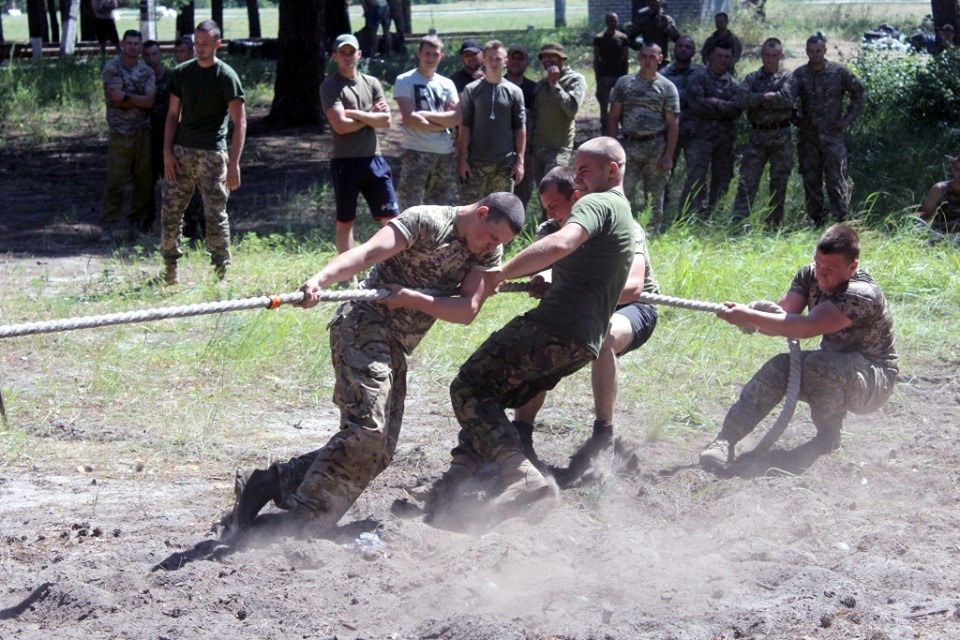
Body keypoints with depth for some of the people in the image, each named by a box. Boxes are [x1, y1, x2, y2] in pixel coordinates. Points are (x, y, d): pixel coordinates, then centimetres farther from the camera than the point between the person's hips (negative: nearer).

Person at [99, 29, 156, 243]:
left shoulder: (147, 71, 10)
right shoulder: (112, 68, -1)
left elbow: (150, 101, -4)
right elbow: (115, 96, -15)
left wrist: (126, 96, -12)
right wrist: (139, 100, -7)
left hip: (144, 131, 4)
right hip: (120, 132, -4)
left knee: (144, 180, 5)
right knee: (115, 181, -5)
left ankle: (137, 223, 15)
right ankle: (108, 227, -1)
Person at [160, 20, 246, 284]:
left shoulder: (226, 76, -5)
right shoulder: (182, 72, 9)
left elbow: (239, 122, -7)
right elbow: (173, 114, 13)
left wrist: (233, 164, -13)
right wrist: (167, 151, 2)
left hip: (212, 155, -4)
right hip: (181, 153, 4)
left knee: (216, 216, -1)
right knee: (170, 213, 4)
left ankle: (220, 273, 7)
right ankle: (170, 270, 14)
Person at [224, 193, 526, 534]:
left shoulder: (490, 253, 8)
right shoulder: (427, 221, -11)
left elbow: (467, 311, -3)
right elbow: (367, 252, -24)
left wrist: (412, 298, -13)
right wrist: (320, 280, -40)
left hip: (395, 349, 8)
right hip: (364, 325, -8)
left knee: (379, 451, 1)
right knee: (366, 430, -23)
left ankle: (268, 482, 6)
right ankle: (301, 517, -18)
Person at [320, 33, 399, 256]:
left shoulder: (372, 83, 11)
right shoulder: (330, 86, -3)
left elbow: (386, 120, 0)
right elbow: (340, 125, -15)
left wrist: (355, 114, -9)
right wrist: (371, 116, -4)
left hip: (373, 159, 4)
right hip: (345, 161, -4)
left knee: (391, 216, 2)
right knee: (345, 220, 6)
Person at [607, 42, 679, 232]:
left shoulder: (668, 88, 3)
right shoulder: (624, 83, 7)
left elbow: (673, 124, 1)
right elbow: (613, 117, 7)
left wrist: (668, 156, -6)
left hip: (656, 147, -1)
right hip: (629, 146, 1)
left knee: (655, 199, 6)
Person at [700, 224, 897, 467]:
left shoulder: (861, 294, -30)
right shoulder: (810, 276, -5)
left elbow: (807, 327, -39)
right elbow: (783, 316, -13)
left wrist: (750, 316, -41)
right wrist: (753, 322, -35)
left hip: (876, 378, -7)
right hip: (833, 366, 7)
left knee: (819, 364, -36)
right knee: (779, 367, -21)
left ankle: (828, 439, -13)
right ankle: (726, 440, -29)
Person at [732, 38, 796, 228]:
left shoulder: (787, 77, 4)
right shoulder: (751, 78, 9)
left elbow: (787, 99, -15)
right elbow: (744, 101, -8)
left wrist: (759, 99, -9)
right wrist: (768, 96, -14)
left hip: (781, 135, -1)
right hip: (757, 135, 1)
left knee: (779, 182, 6)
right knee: (747, 181, -6)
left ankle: (775, 223, 13)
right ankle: (738, 222, -9)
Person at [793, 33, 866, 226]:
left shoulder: (839, 72, -1)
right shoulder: (799, 75, 4)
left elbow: (860, 93, 8)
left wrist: (848, 119, 2)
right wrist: (795, 120, 5)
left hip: (832, 136, -3)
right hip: (808, 137, 3)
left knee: (836, 180, -6)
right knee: (811, 181, 6)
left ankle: (842, 220, -3)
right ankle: (818, 222, 14)